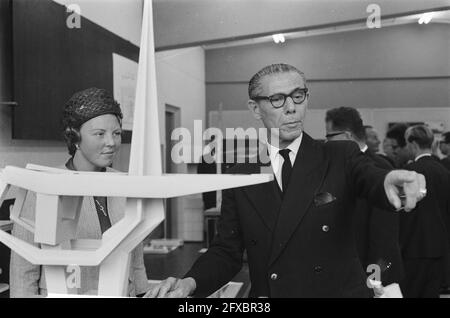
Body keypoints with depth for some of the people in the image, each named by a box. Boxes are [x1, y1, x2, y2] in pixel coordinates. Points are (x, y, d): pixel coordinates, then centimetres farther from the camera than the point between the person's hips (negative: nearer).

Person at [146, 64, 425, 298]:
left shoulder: (341, 158, -3)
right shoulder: (241, 177, 0)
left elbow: (371, 179, -21)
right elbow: (227, 251, 0)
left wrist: (391, 180, -44)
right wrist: (190, 283, -18)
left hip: (338, 290, -1)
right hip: (264, 293, 2)